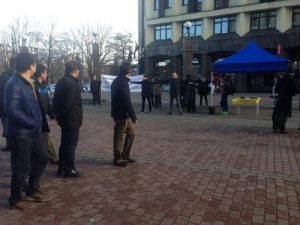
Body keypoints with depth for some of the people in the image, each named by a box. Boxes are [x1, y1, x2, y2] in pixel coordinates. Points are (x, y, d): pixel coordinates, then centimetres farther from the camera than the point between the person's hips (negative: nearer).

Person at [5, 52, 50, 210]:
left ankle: (32, 192, 35)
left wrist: (37, 123, 6)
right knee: (22, 167, 5)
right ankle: (15, 200, 27)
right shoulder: (14, 84, -19)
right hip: (20, 134, -9)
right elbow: (12, 111, -26)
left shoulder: (27, 82, 10)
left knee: (42, 158, 18)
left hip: (33, 132, 9)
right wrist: (33, 123, -19)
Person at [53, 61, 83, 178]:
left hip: (63, 118, 9)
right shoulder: (73, 83, -18)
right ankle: (70, 170, 9)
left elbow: (55, 99, 14)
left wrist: (57, 113, 14)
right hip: (72, 119, -9)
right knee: (71, 145, 0)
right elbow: (69, 102, -23)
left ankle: (62, 169, 25)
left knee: (64, 144, 16)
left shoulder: (61, 82, 12)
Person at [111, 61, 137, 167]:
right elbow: (127, 101, -22)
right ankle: (117, 159, 17)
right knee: (119, 137, 3)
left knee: (131, 133, 17)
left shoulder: (117, 81, 14)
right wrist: (133, 116, -17)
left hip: (123, 114, 10)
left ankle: (125, 155, 26)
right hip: (121, 114, -10)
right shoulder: (122, 82, -18)